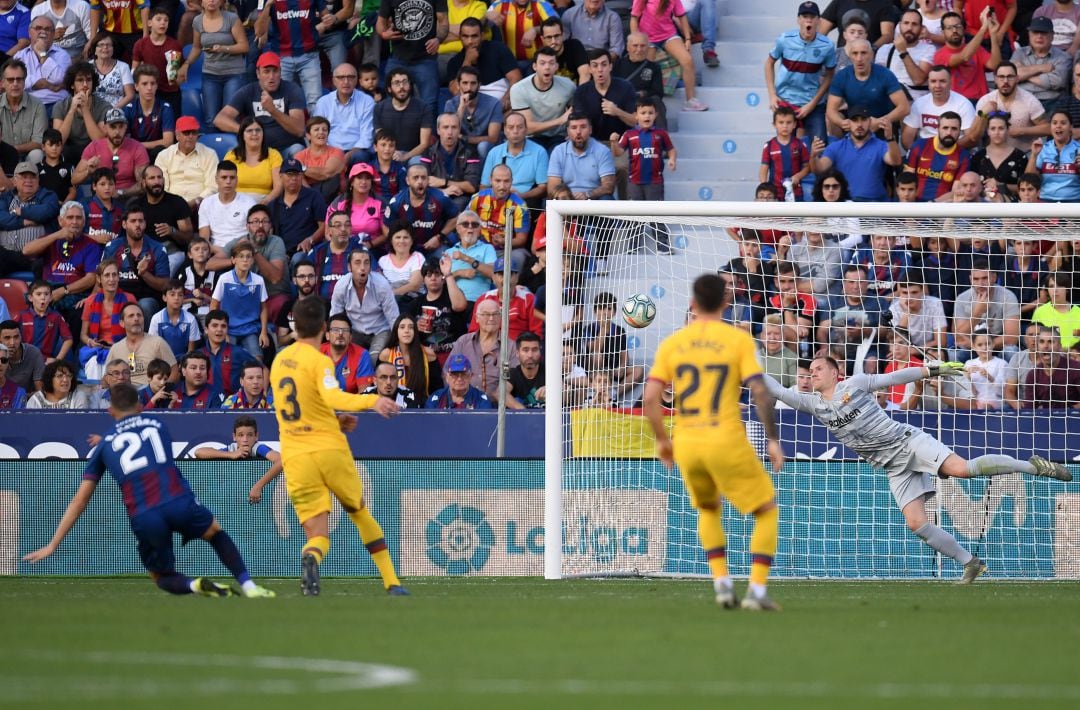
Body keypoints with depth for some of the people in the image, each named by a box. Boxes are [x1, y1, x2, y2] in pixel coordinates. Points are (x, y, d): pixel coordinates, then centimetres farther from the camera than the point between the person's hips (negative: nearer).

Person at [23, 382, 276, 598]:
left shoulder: (105, 445, 20)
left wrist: (52, 545, 22)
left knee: (162, 577, 23)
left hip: (144, 518, -1)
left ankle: (193, 585, -10)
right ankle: (248, 585, 14)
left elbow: (79, 501, 17)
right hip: (180, 504, 1)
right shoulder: (158, 426, 23)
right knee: (216, 532, 32)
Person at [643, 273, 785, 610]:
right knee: (767, 511, 13)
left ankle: (722, 584, 17)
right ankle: (756, 591, 0)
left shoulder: (671, 343, 4)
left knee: (708, 509, 30)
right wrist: (773, 440, -3)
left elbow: (650, 398, 0)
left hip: (686, 445, 4)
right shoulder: (738, 340, -3)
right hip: (727, 442, -4)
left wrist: (661, 439, 13)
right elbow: (760, 393, -11)